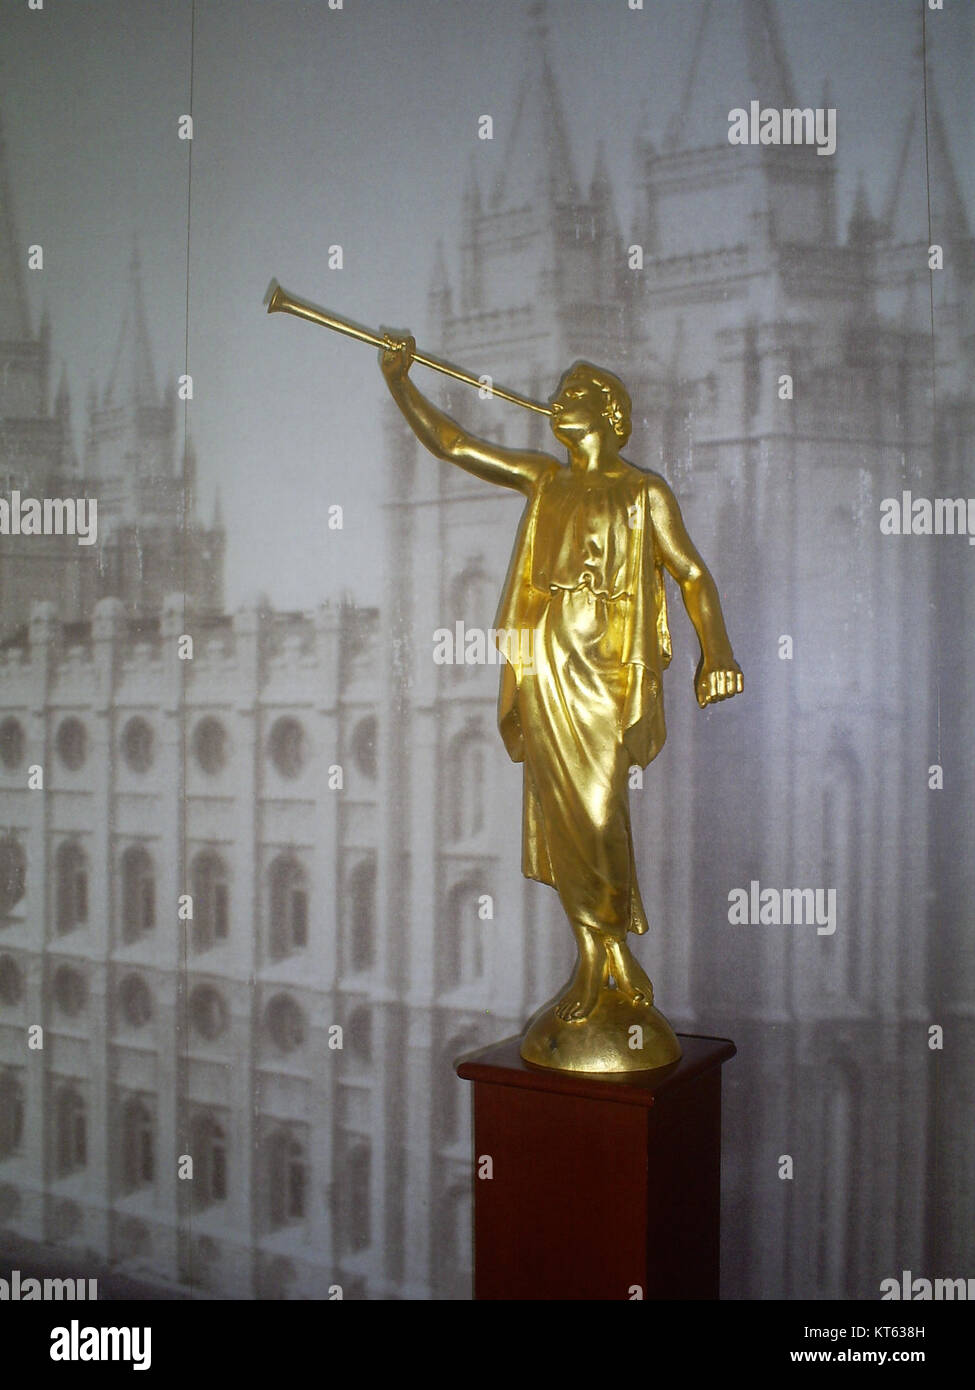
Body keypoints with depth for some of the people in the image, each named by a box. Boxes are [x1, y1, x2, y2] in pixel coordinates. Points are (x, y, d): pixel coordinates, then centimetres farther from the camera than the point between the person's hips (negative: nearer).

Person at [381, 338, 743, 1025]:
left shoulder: (645, 492, 6)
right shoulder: (544, 478, 16)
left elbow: (693, 574, 1)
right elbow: (450, 443, 14)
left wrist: (717, 649, -12)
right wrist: (399, 380, 5)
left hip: (608, 667, -3)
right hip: (546, 663, 4)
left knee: (598, 811, -7)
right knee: (563, 811, 2)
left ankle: (599, 957, 10)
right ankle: (612, 953, 14)